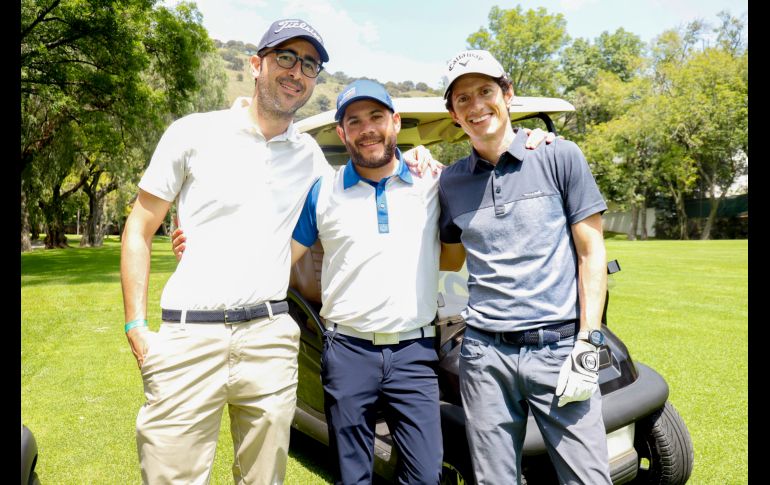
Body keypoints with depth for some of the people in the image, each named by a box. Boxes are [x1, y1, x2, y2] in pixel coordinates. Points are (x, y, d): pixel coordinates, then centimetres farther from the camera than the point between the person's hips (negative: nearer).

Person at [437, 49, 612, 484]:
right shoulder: (451, 181, 9)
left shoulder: (560, 157, 0)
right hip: (485, 354, 3)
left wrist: (587, 347, -7)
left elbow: (592, 253, 0)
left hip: (558, 348, -2)